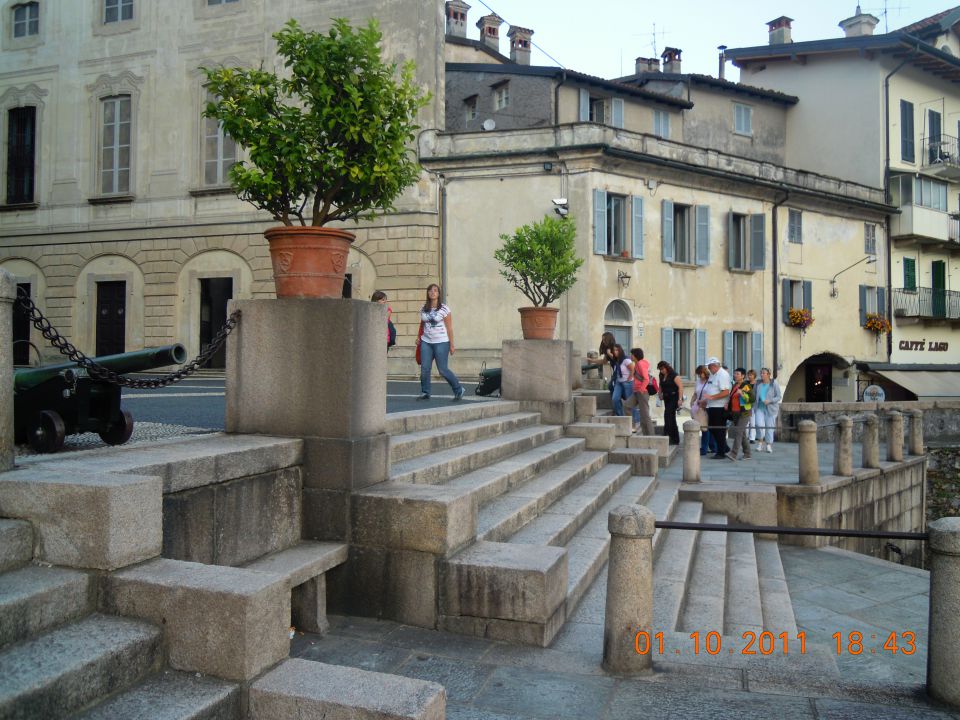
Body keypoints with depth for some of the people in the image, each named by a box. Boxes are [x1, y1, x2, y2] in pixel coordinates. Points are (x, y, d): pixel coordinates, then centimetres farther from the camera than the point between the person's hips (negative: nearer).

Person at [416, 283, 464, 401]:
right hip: (426, 342, 4)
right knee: (424, 368, -4)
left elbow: (449, 328, -5)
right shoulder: (423, 309, 8)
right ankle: (425, 393, 8)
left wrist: (451, 345, -7)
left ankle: (458, 390, 13)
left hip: (441, 343, -4)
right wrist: (419, 338, 14)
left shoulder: (444, 309, -5)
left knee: (442, 369, -3)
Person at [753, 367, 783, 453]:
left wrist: (769, 401, -18)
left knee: (769, 426, 0)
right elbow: (755, 395, 16)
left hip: (770, 409, -2)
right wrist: (755, 407, 7)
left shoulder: (774, 384, -4)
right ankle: (761, 442, 5)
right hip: (759, 408, 2)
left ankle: (769, 445, 14)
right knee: (759, 425, -15)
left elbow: (779, 397, -3)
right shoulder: (758, 384, 6)